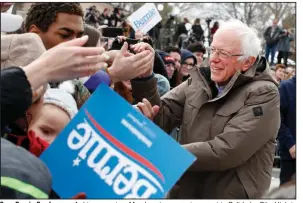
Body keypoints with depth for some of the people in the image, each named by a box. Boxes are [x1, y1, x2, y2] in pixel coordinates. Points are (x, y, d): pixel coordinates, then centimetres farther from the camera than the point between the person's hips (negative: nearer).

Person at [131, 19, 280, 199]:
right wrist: (144, 78, -18)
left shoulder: (263, 95, -13)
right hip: (183, 191, 5)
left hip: (230, 195, -4)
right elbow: (161, 119, -4)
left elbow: (224, 152, -23)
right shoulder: (198, 82, 3)